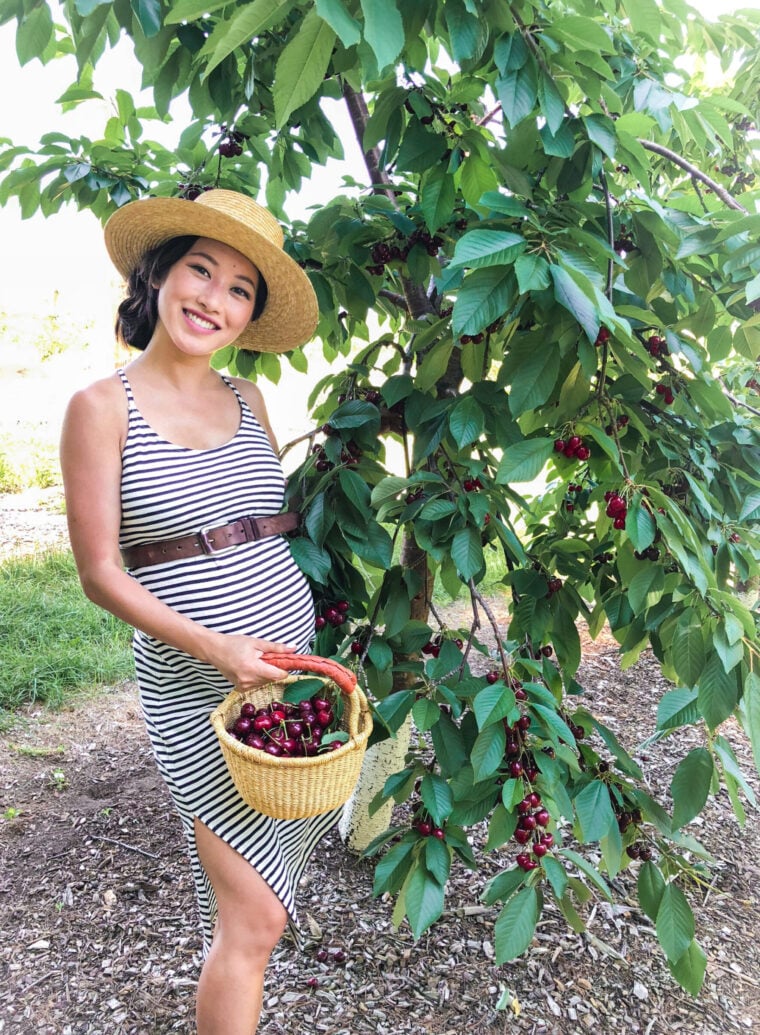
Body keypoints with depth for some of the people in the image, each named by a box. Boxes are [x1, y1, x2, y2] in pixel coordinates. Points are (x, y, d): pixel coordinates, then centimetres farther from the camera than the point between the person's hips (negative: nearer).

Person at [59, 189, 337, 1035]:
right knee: (255, 917, -1)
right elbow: (101, 572, -9)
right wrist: (213, 647, -20)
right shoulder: (103, 406, -7)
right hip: (197, 685, -5)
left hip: (294, 659, 5)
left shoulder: (247, 401, 8)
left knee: (253, 894, 18)